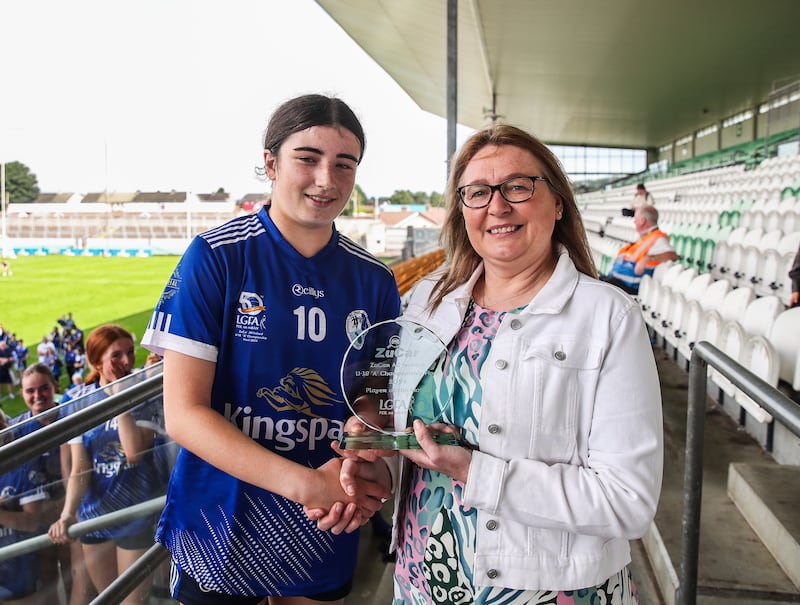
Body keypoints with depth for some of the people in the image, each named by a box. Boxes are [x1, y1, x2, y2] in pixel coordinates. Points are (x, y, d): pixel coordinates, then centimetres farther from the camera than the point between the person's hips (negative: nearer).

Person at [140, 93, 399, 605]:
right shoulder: (216, 256, -13)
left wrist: (373, 469, -19)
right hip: (221, 534, -3)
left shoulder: (375, 280, -2)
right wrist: (305, 483, -24)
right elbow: (184, 413, -16)